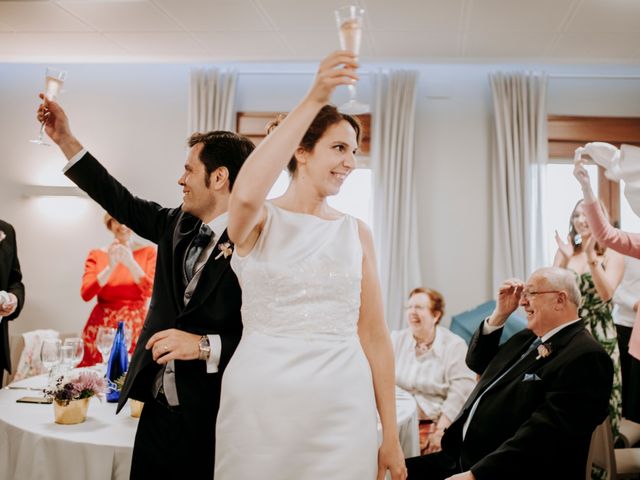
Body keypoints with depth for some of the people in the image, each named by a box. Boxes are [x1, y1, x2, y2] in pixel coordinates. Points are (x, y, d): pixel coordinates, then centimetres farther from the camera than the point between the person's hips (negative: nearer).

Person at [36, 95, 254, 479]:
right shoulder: (178, 224, 6)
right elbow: (124, 203, 15)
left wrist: (205, 346, -27)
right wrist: (66, 139, 15)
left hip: (213, 420, -7)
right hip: (157, 408, 7)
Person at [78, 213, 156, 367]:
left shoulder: (148, 251, 5)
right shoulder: (97, 254, 9)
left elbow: (150, 291, -6)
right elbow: (86, 294, -2)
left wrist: (131, 263, -18)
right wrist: (110, 267, -14)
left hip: (135, 327, -1)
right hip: (101, 328, 1)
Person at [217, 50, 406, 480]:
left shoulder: (357, 233, 7)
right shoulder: (259, 221, 0)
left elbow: (374, 336, 5)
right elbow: (246, 193, -26)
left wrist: (391, 437, 3)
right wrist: (314, 100, -27)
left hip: (341, 410, 2)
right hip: (260, 405, -2)